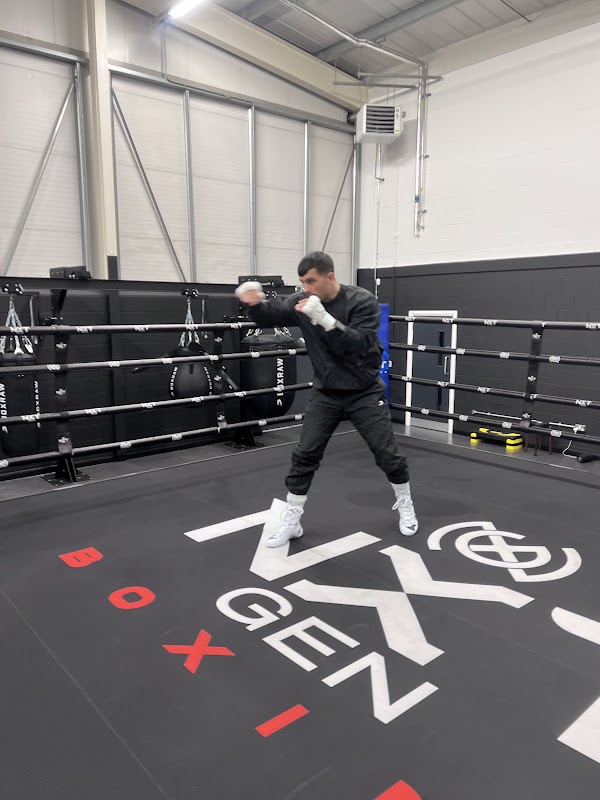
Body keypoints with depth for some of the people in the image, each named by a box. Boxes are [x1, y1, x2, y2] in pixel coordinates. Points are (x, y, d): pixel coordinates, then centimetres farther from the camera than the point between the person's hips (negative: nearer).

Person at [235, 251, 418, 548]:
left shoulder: (362, 301, -17)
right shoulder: (301, 302, -6)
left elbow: (358, 345, -28)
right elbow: (268, 316, 1)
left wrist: (324, 318, -39)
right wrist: (253, 302, -22)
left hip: (364, 392, -3)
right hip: (325, 393, 3)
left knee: (388, 454, 4)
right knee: (304, 455, 1)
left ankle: (405, 506, 31)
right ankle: (291, 521, 15)